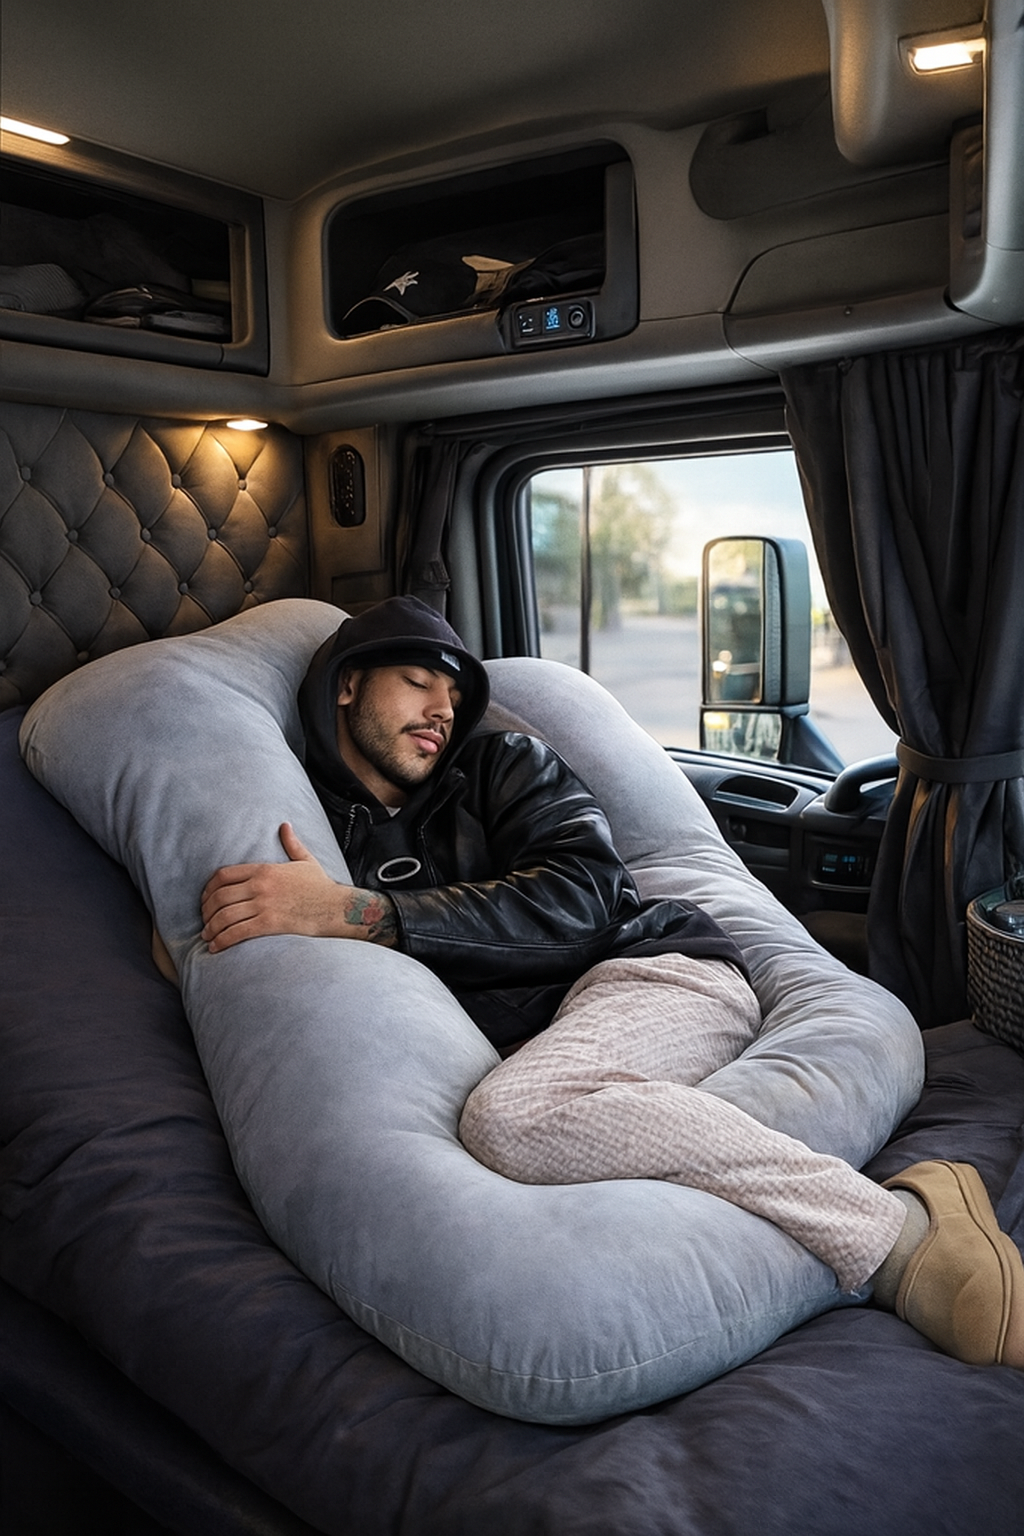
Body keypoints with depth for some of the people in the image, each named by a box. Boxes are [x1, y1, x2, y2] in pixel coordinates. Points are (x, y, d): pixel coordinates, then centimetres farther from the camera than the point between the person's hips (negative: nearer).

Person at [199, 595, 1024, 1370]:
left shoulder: (505, 765, 14)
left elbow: (574, 901, -5)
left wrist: (362, 913, -11)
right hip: (530, 1044, 3)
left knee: (515, 1113, -37)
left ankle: (902, 1233, -30)